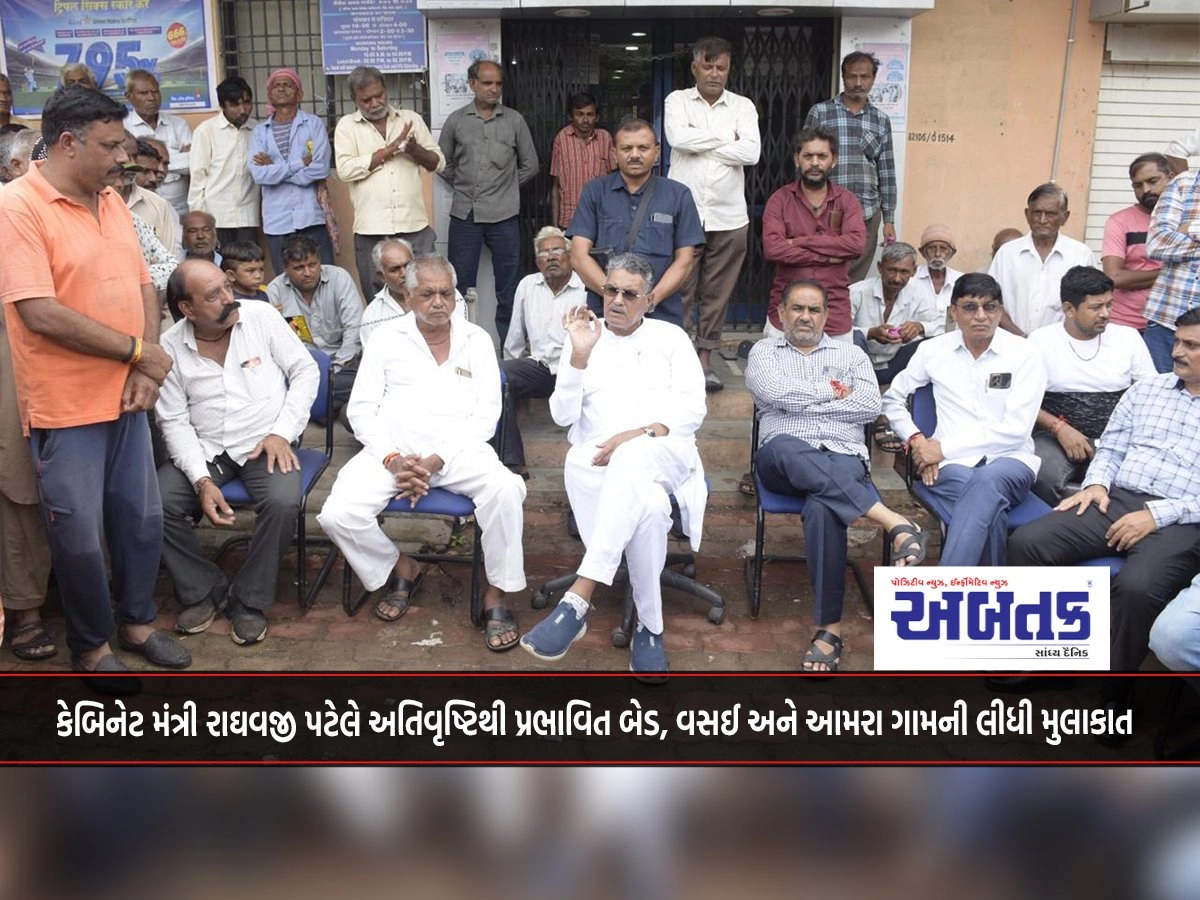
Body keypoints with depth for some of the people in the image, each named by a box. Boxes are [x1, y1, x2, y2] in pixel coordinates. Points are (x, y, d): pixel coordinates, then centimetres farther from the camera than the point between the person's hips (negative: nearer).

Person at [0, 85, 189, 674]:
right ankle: (90, 646, 26)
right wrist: (138, 350, -15)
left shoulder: (111, 201, 8)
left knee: (142, 517, 17)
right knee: (80, 536, 6)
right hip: (65, 408, -7)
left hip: (126, 397, 7)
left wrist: (146, 370, -4)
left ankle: (137, 621, 36)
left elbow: (144, 284, 10)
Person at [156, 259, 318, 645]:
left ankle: (250, 599, -7)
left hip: (265, 443, -1)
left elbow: (305, 370, 0)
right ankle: (204, 590, 2)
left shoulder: (261, 316, -4)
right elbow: (174, 421, -3)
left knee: (283, 502, -30)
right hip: (204, 450, 2)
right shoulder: (170, 347, -3)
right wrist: (202, 480, -17)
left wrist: (282, 432, -10)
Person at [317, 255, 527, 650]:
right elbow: (362, 407, 7)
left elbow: (486, 413, 2)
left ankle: (496, 596, -13)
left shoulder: (476, 340, 10)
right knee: (337, 515, -22)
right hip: (393, 449, 1)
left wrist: (436, 461, -12)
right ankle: (402, 569, 8)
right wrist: (392, 458, -11)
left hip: (458, 448, -1)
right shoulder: (389, 337, 11)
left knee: (505, 489, -32)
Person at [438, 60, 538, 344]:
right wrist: (463, 187, 9)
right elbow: (443, 163, 15)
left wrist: (506, 186, 10)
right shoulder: (456, 120, 5)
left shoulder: (514, 120, 4)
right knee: (461, 287, 4)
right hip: (465, 214, 1)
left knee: (508, 289, 5)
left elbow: (530, 165, 11)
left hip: (504, 216, 0)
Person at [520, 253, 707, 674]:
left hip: (664, 455, 0)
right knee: (649, 507, -38)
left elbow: (692, 410, 4)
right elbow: (563, 415, 6)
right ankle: (649, 627, -28)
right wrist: (579, 356, -8)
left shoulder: (671, 338, 16)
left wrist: (638, 435, -13)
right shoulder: (587, 338, 17)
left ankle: (577, 600, -47)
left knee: (633, 457, -41)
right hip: (598, 459, 1)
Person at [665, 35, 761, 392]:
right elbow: (678, 138, -15)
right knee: (679, 290, 1)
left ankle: (705, 357, 16)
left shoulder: (743, 106, 8)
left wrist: (700, 143, -7)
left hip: (728, 216, 2)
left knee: (717, 292, 6)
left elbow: (751, 152, -9)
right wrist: (727, 138, -6)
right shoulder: (677, 101, 5)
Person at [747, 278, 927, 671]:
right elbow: (773, 392, -4)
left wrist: (801, 398, 0)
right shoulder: (764, 351, 19)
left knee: (821, 507, -37)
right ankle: (892, 521, -43)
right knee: (784, 448, -40)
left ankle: (830, 628, -31)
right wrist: (831, 391, 4)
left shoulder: (850, 353, 22)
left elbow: (870, 405, 3)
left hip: (842, 458, 0)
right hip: (785, 459, 0)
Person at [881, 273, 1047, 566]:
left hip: (1009, 460, -1)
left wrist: (944, 447, -8)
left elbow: (1016, 430, -5)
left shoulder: (1023, 354, 3)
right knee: (990, 509, -36)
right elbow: (892, 398, 22)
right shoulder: (933, 350, 12)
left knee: (987, 481, -39)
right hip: (953, 465, 1)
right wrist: (916, 440, 2)